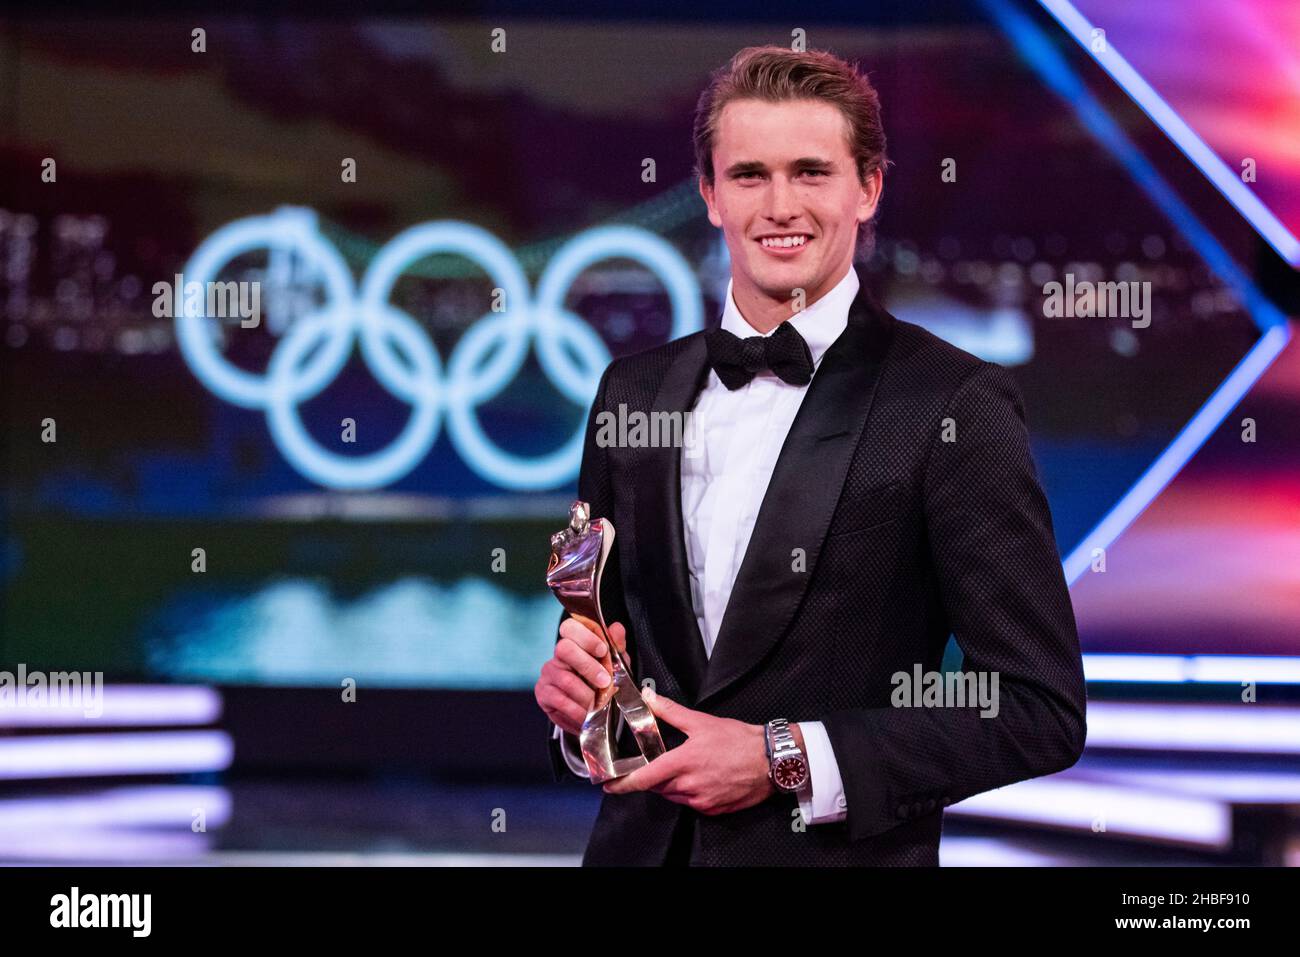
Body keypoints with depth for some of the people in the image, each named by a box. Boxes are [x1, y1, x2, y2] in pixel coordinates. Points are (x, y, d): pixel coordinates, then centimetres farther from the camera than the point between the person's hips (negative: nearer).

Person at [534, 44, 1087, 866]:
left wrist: (787, 760, -19)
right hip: (643, 845, 5)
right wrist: (574, 695, -8)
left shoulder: (958, 405, -12)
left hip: (841, 853, -4)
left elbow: (1043, 712, -14)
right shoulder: (632, 392, 4)